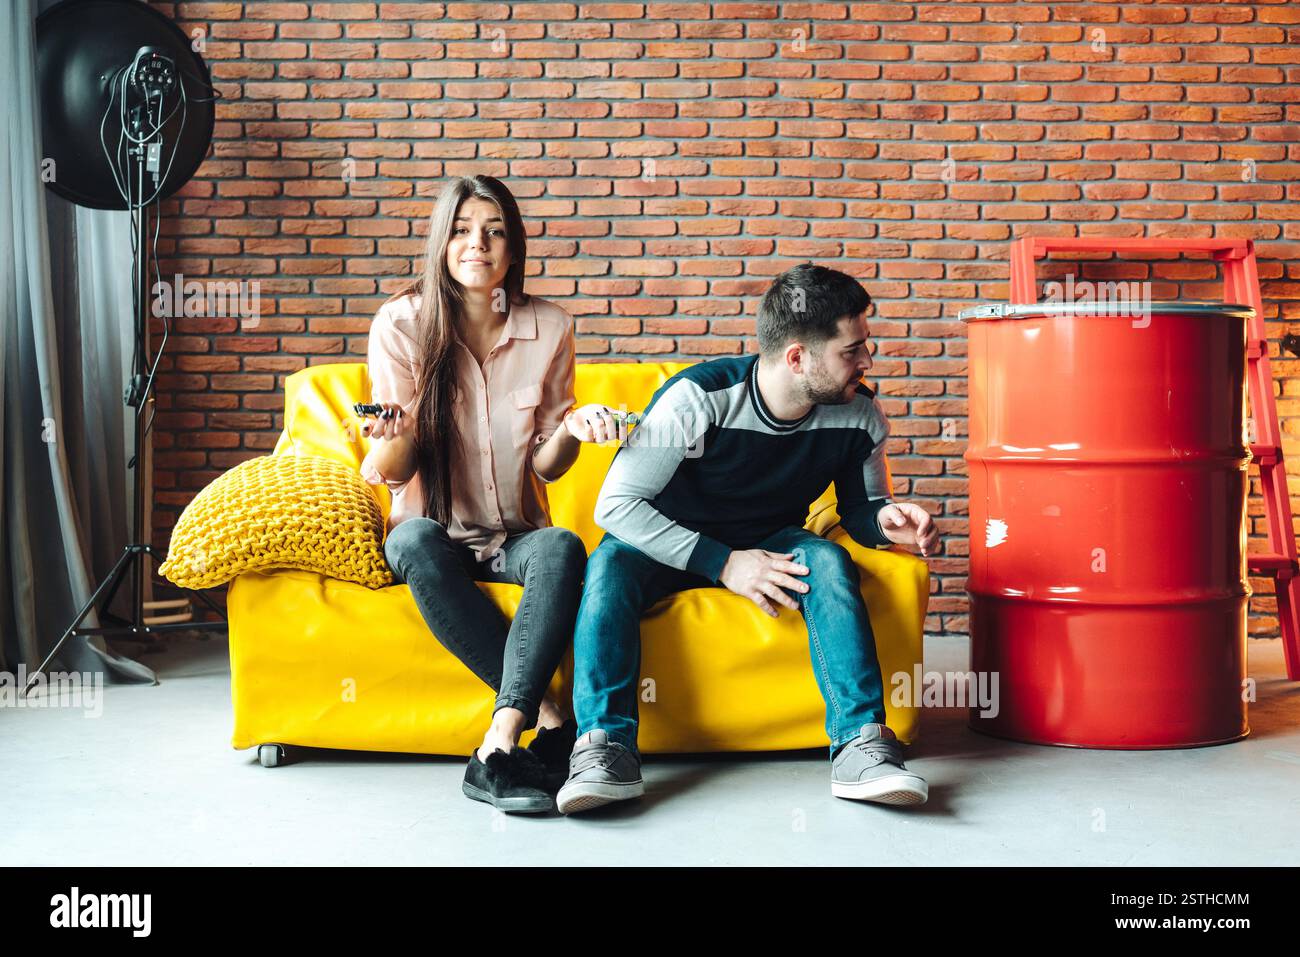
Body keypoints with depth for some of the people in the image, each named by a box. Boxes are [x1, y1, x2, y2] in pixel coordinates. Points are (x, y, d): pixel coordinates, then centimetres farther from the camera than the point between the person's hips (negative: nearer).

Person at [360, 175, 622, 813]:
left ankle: (499, 745, -38)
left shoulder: (548, 328, -2)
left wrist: (571, 429, -22)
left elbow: (546, 466, 1)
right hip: (434, 536, 0)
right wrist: (394, 438, -30)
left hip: (515, 535, 1)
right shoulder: (401, 324, -6)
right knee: (416, 538, -35)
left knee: (562, 549, -33)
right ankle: (551, 721, -31)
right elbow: (391, 472, -7)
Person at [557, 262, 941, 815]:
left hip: (769, 543, 3)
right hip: (674, 546, -2)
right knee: (611, 563, -33)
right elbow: (616, 504, -24)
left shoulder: (859, 417, -12)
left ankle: (860, 744, -36)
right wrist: (722, 563, -32)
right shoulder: (699, 397, -25)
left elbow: (859, 509, 6)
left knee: (828, 560, -29)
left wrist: (885, 520, -21)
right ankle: (606, 746, -39)